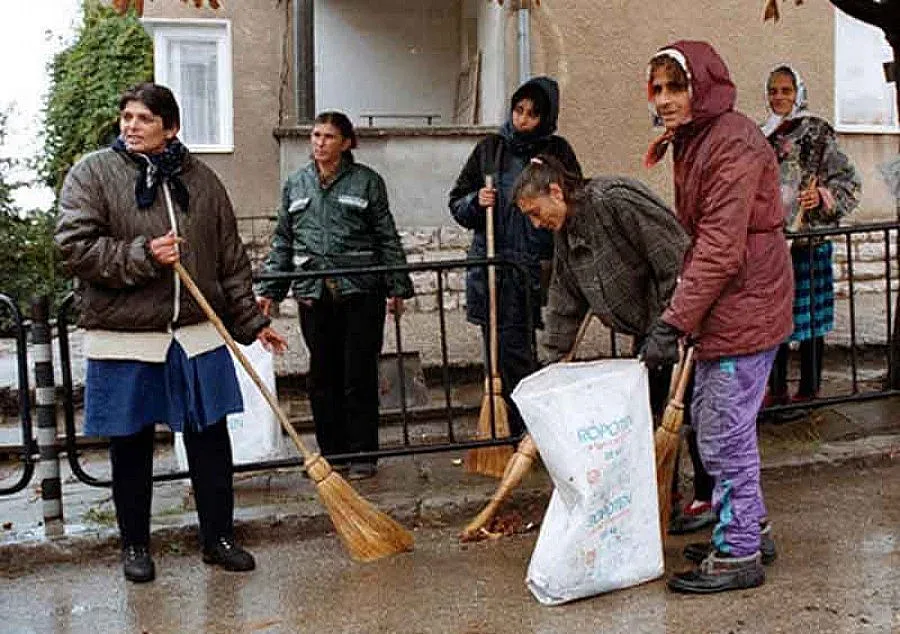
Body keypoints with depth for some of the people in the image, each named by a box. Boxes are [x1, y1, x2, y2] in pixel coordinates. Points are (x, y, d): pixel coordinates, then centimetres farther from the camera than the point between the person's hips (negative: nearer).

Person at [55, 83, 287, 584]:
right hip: (124, 339, -2)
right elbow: (75, 246, -10)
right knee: (131, 447, 8)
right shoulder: (92, 174, -1)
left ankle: (219, 537, 23)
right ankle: (135, 546, 25)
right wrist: (143, 256, -19)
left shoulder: (200, 179, 8)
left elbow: (231, 259, 12)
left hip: (197, 335, 3)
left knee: (211, 439, 8)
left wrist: (252, 321, 10)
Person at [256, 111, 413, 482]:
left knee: (360, 376, 1)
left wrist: (396, 287, -1)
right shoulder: (295, 184, 13)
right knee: (323, 378, 8)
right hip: (313, 294, 3)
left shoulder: (367, 181, 3)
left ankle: (362, 454, 12)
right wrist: (268, 288, 12)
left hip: (360, 291, -3)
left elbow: (387, 238, 4)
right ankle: (332, 452, 20)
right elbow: (282, 242, 16)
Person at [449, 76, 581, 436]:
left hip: (537, 267, -2)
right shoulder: (490, 148, 11)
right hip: (491, 268, 2)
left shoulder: (558, 152, 6)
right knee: (500, 353, 2)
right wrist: (476, 201, -7)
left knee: (518, 353, -5)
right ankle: (514, 431, 10)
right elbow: (457, 202, 14)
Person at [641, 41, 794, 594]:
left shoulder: (733, 143, -18)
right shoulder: (693, 143, 14)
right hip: (721, 310, 10)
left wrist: (674, 322, -25)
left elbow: (721, 248, -24)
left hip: (744, 309, -10)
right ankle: (751, 528, 33)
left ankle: (739, 555, 10)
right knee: (708, 419, 19)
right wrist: (682, 315, 17)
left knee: (725, 434, -3)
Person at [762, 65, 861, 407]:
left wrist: (822, 196, -21)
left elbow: (849, 181, -5)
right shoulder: (762, 135, 13)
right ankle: (777, 390, 17)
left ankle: (809, 390, 11)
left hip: (807, 238, -5)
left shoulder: (816, 132, -3)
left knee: (808, 315, 1)